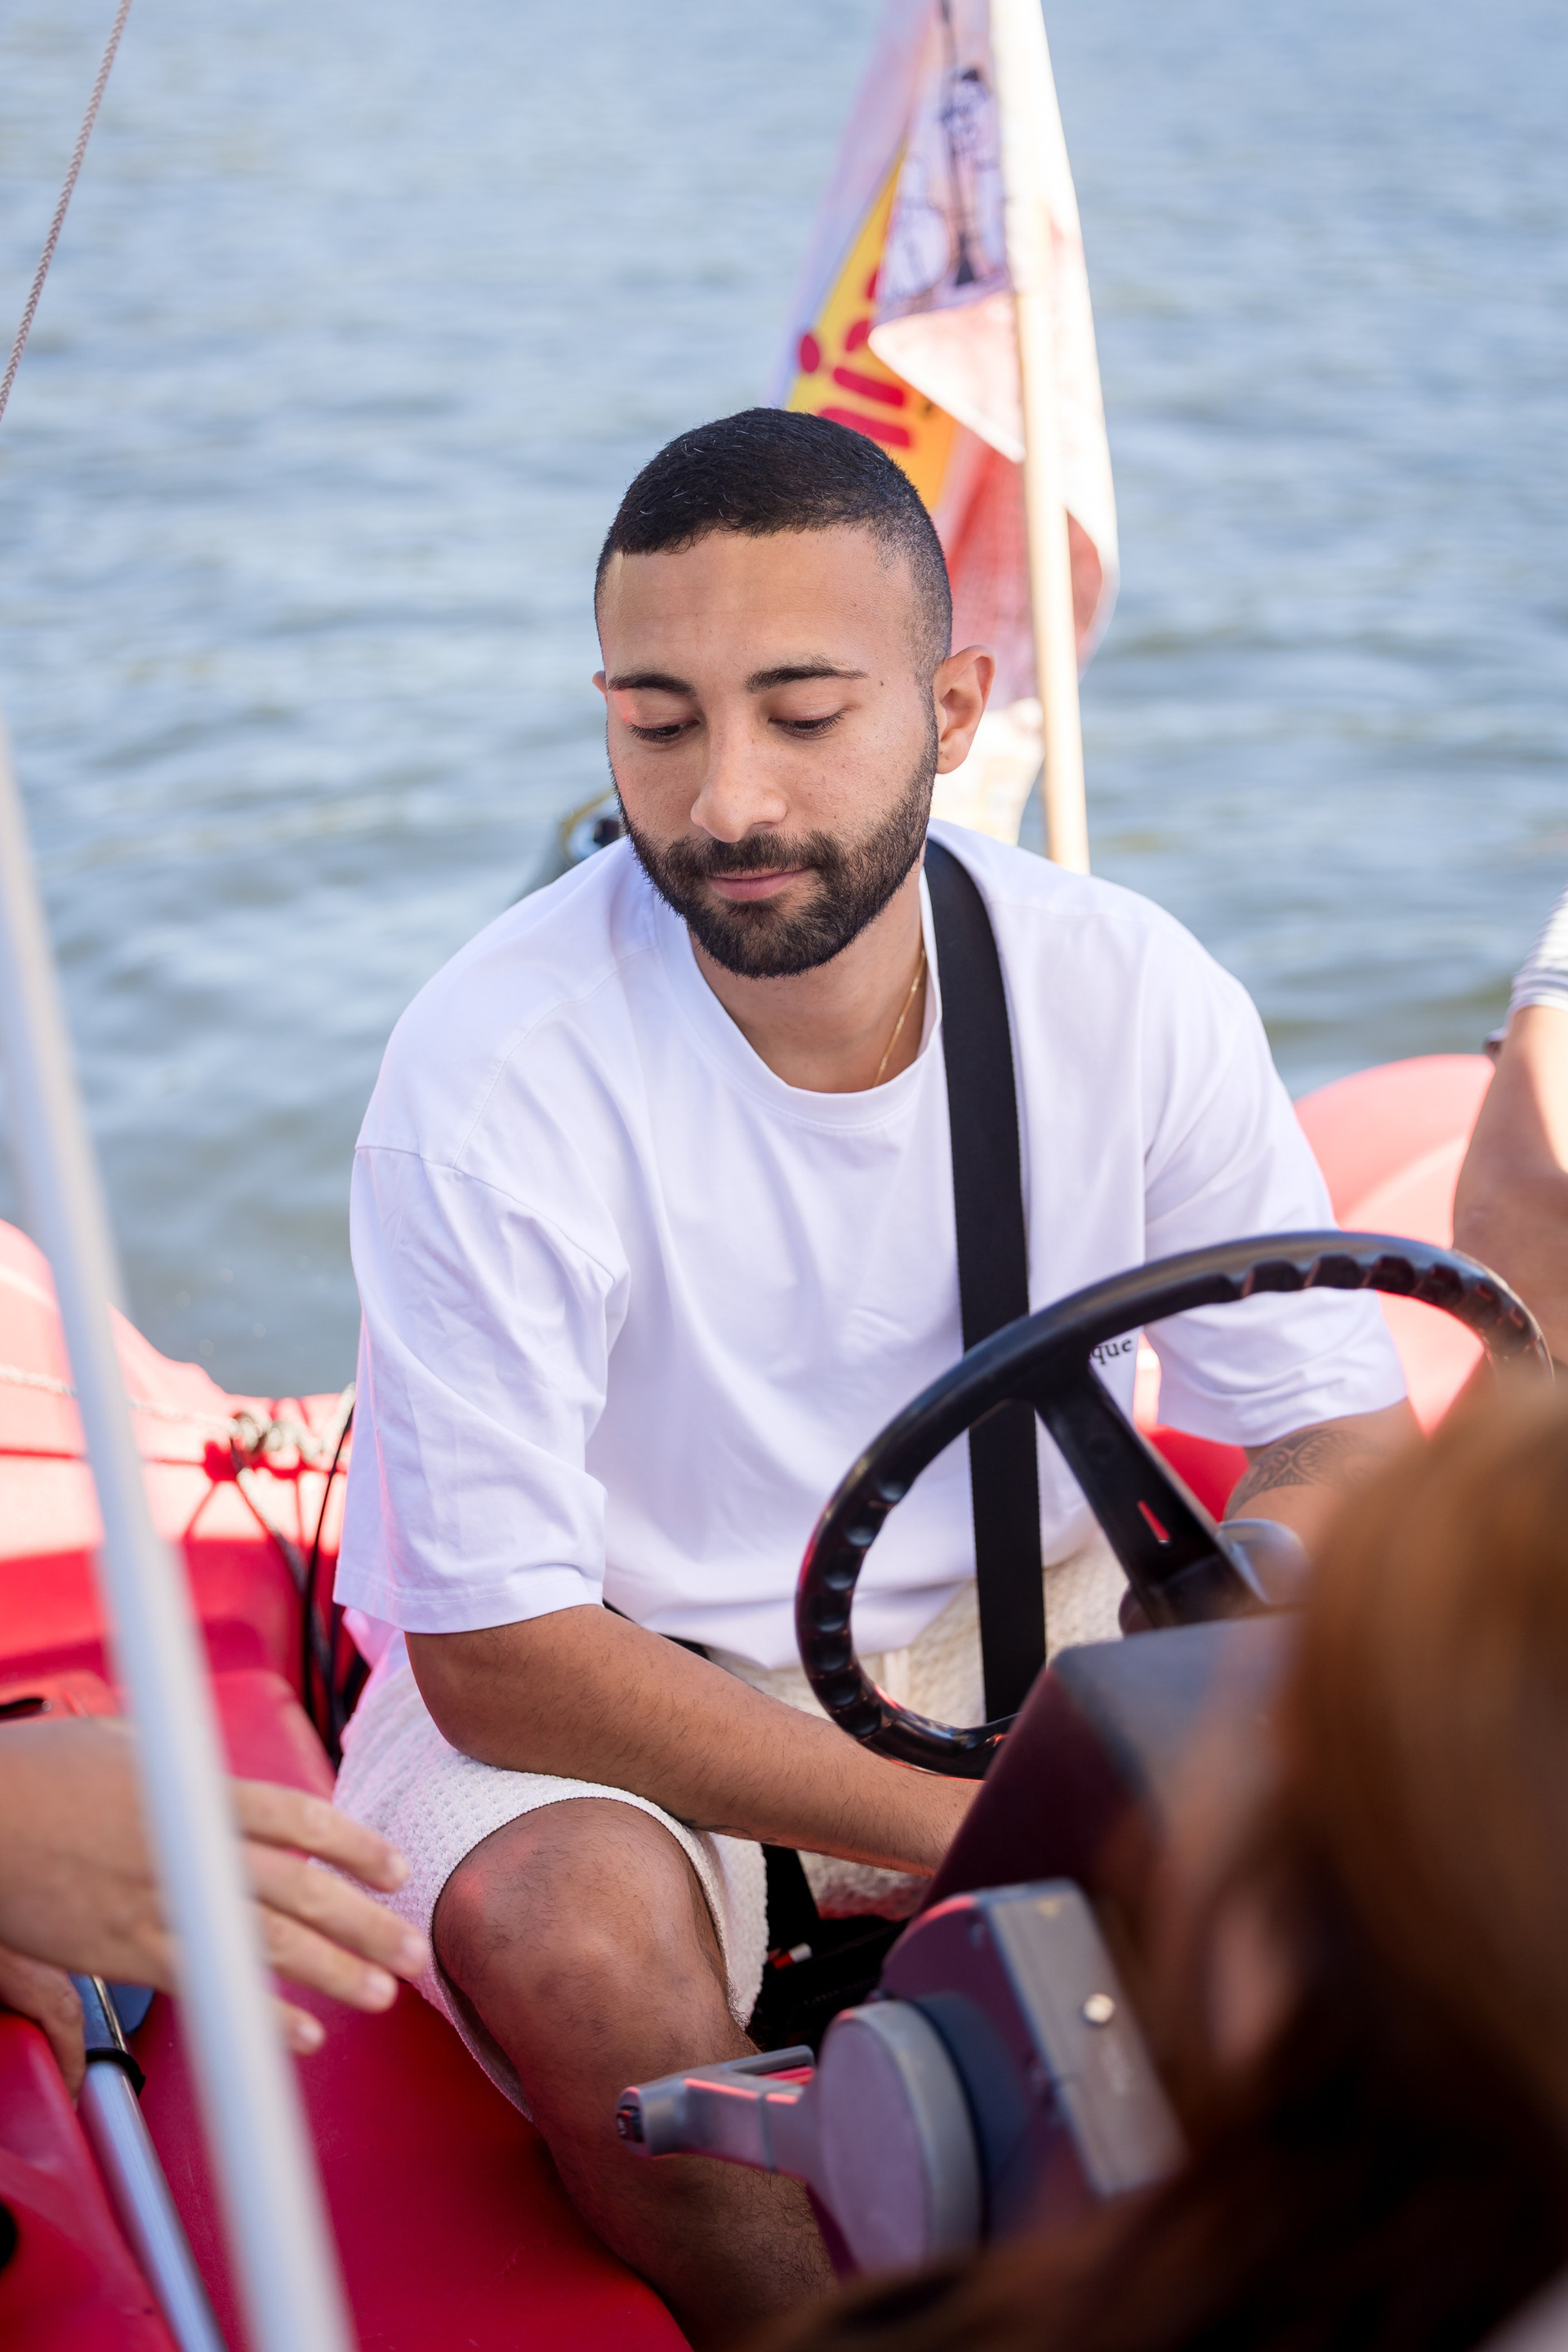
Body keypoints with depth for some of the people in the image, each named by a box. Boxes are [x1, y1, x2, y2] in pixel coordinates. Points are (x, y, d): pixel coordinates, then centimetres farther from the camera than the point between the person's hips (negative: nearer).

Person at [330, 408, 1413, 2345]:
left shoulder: (1131, 994, -13)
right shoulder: (493, 1075, -24)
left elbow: (1348, 1434, -7)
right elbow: (499, 1651, -24)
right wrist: (975, 1825, -30)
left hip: (1006, 1625, 4)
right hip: (597, 1682, -3)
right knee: (568, 1926, -35)